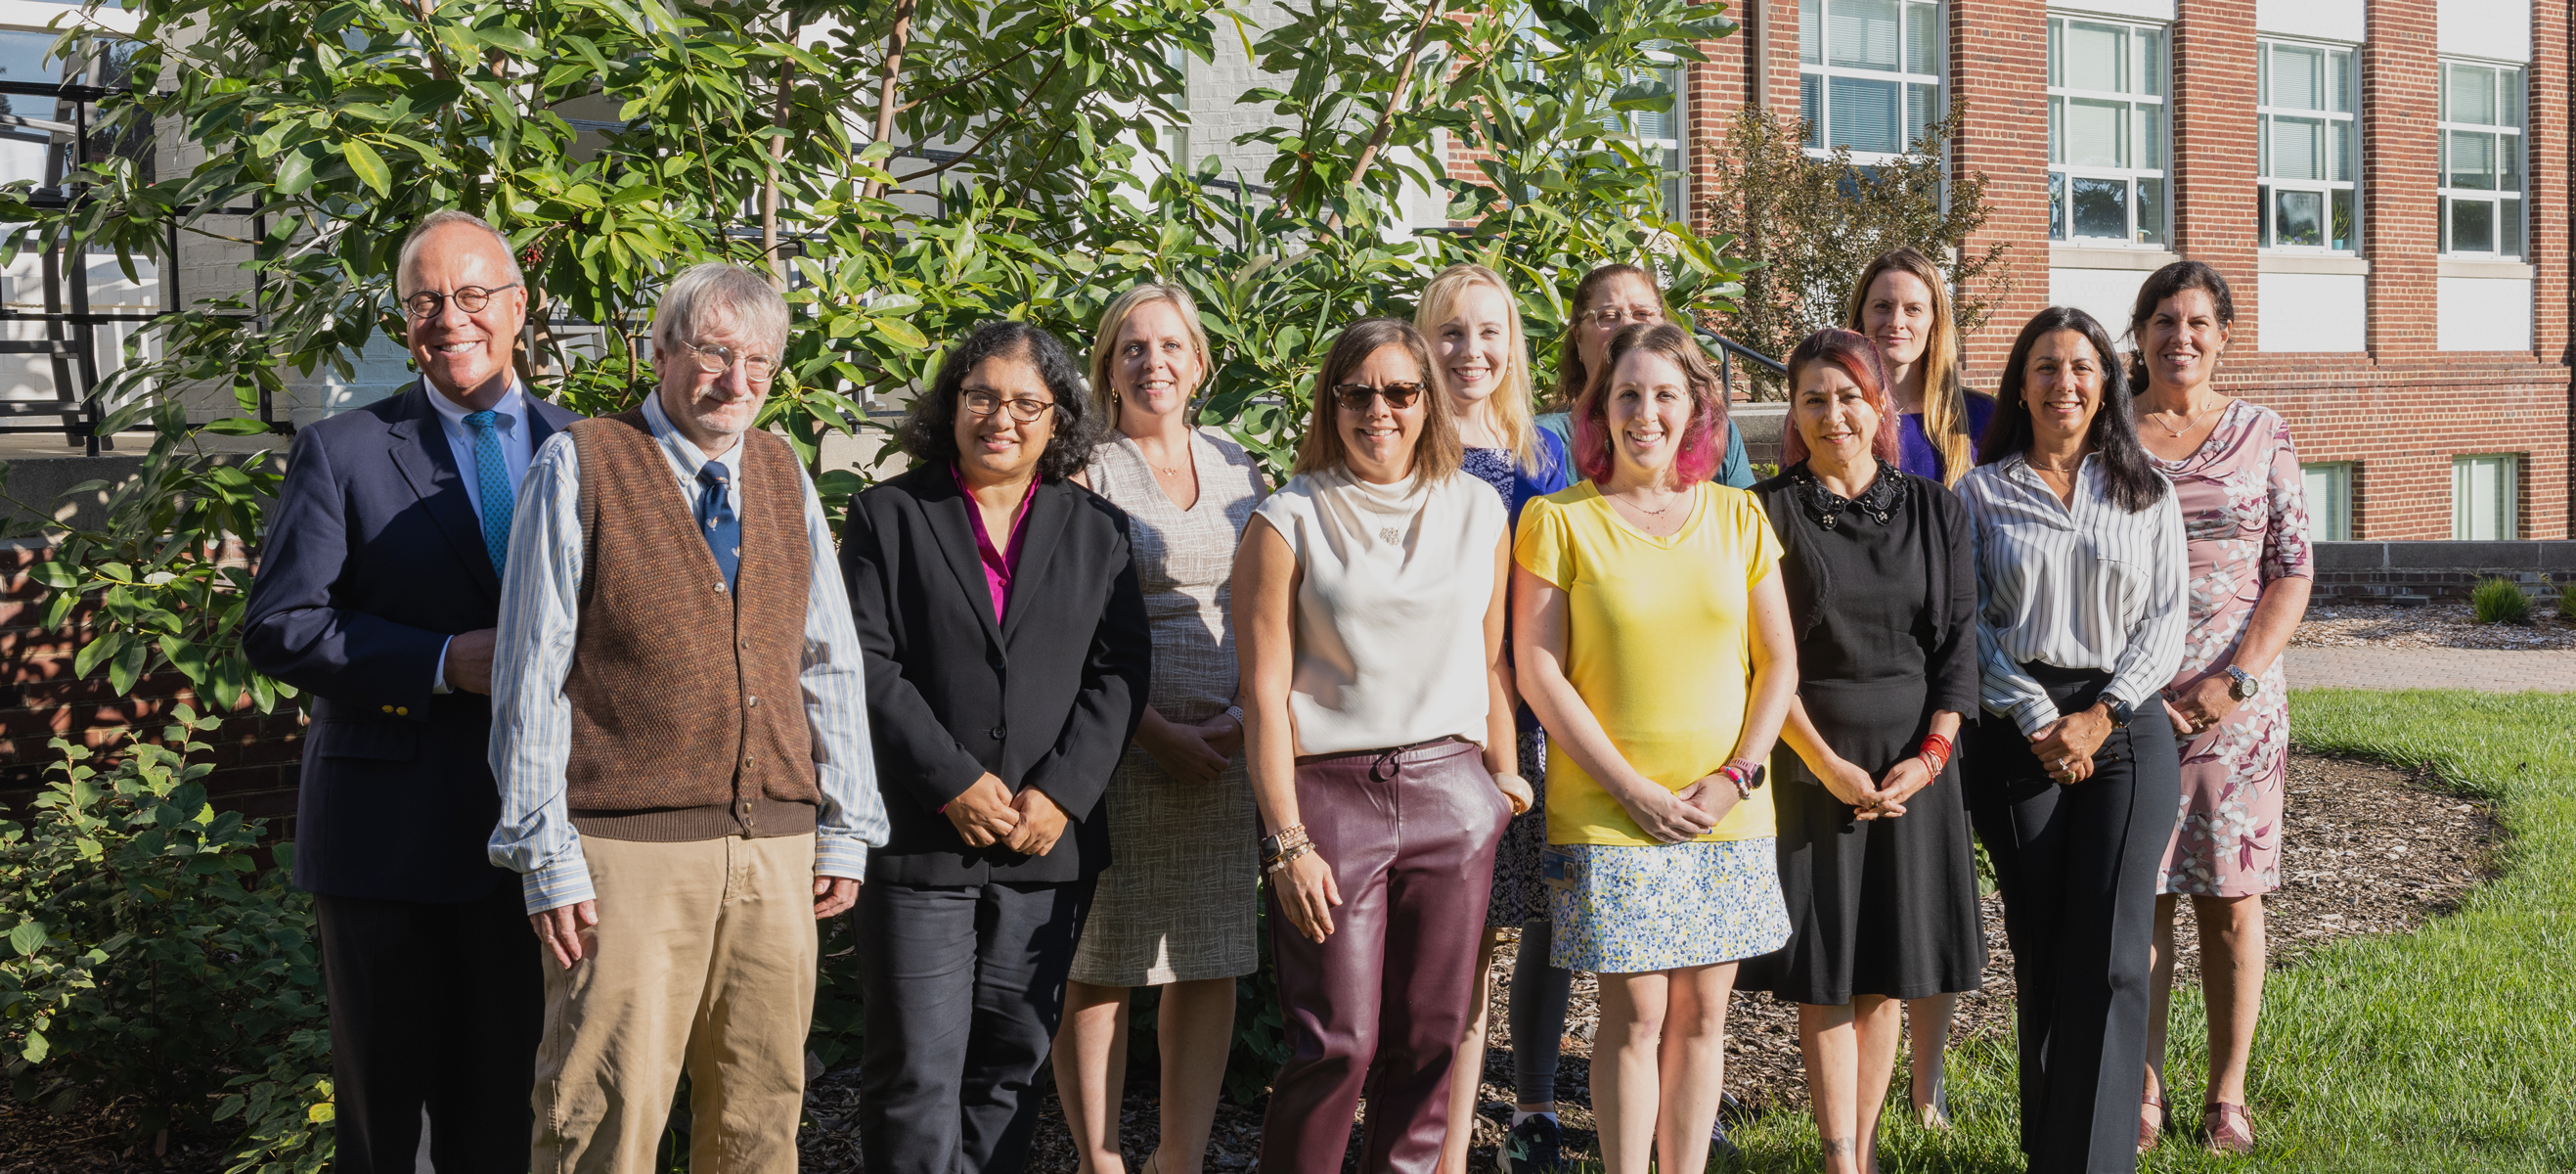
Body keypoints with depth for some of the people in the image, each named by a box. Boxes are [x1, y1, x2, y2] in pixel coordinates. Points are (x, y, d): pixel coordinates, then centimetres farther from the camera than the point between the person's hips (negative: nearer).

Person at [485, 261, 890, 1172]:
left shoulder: (784, 476, 15)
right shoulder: (580, 468, -1)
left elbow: (829, 663, 16)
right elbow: (531, 675, -3)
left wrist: (845, 827, 11)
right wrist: (546, 855, -8)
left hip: (776, 850, 5)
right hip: (629, 854, -5)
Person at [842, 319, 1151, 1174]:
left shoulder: (1098, 532, 11)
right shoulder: (888, 516, 4)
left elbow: (1121, 673, 4)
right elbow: (867, 663, -5)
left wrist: (1061, 792, -9)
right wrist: (954, 783, -13)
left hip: (1051, 843, 3)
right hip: (920, 841, -3)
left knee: (1013, 1060, 10)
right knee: (917, 1070, -3)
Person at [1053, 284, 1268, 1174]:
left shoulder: (1239, 469, 13)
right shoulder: (1086, 475, -1)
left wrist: (1242, 717, -4)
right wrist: (1159, 731, -13)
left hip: (1230, 752, 4)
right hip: (1120, 745, -4)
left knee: (1212, 966, 5)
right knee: (1101, 966, 0)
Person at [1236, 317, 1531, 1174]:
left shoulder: (1477, 511, 11)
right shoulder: (1287, 523, 0)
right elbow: (1265, 693, -4)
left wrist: (1503, 777, 12)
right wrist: (1288, 840, -10)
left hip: (1452, 794, 3)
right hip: (1330, 792, -3)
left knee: (1431, 1035, 5)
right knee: (1339, 1043, -7)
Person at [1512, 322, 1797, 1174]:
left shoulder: (1737, 516, 7)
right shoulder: (1558, 520, -2)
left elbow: (1778, 663, 9)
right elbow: (1538, 671, -6)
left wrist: (1736, 775, -5)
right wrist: (1632, 788, -11)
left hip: (1725, 811, 3)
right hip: (1606, 812, -3)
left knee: (1702, 1010, 7)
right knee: (1635, 1015, -2)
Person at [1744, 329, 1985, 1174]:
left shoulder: (1933, 510, 7)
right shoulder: (1769, 512, -2)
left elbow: (1959, 642, 5)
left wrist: (1930, 755, -7)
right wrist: (1828, 764, -12)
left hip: (1914, 763, 3)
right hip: (1810, 763, -3)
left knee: (1887, 973, 7)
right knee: (1825, 974, -1)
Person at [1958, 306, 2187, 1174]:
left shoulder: (2146, 494, 10)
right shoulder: (1981, 494, 8)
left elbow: (2166, 621, 4)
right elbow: (1972, 623, 2)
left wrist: (2100, 715, -9)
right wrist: (2038, 722, -9)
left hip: (2126, 731, 0)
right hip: (2018, 734, 0)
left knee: (2109, 956, -8)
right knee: (2038, 950, 2)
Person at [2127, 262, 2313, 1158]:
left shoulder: (2263, 436, 6)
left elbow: (2293, 574, 3)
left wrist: (2238, 679, -10)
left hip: (2238, 703, 1)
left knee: (2231, 900, 4)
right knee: (2138, 899, 1)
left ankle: (2227, 1093, 15)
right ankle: (2144, 1093, 12)